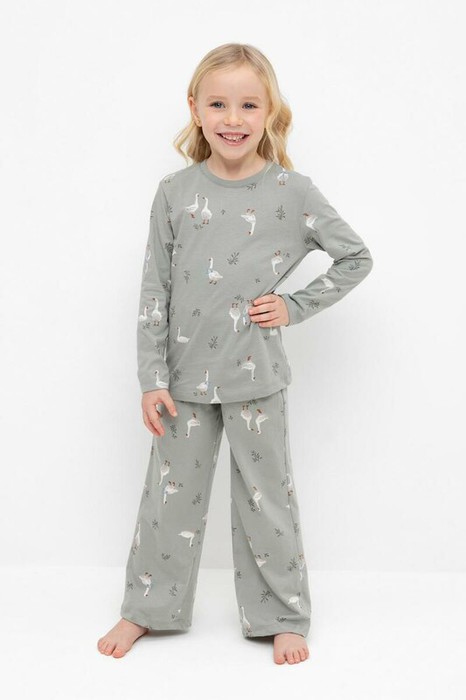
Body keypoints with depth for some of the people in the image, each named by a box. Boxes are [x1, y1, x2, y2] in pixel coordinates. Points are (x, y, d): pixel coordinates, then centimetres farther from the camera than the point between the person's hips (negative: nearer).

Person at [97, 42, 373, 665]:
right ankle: (146, 608, 33)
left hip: (256, 377, -1)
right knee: (169, 496, 13)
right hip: (186, 374, 2)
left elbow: (357, 258, 4)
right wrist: (152, 380, -4)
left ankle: (283, 616, 29)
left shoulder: (291, 192, -6)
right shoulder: (174, 192, -2)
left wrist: (295, 306, -5)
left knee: (266, 498, 11)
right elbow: (154, 291, -1)